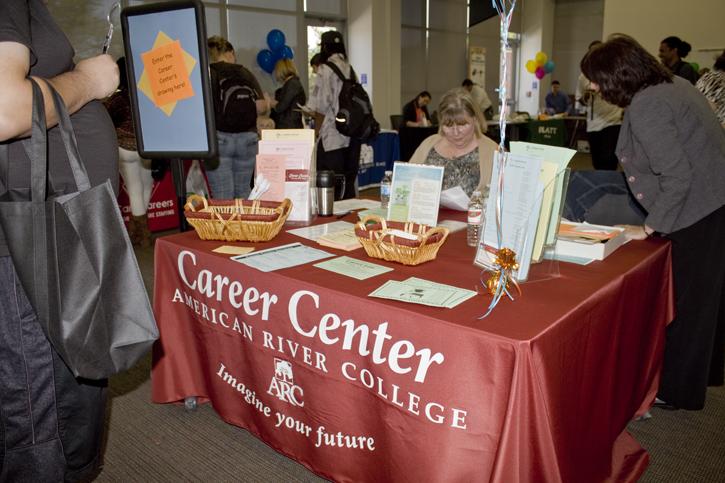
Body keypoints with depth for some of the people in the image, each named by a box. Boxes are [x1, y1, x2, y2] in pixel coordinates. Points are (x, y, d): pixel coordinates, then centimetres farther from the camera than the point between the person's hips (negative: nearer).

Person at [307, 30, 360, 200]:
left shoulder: (325, 70, -8)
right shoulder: (350, 69, 9)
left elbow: (322, 107, -11)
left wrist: (316, 132, 0)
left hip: (332, 136, -6)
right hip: (352, 135, 6)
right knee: (349, 183, 13)